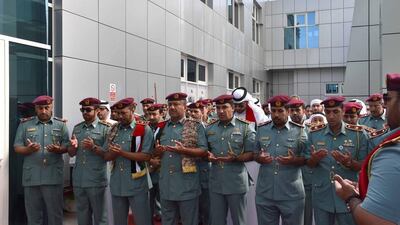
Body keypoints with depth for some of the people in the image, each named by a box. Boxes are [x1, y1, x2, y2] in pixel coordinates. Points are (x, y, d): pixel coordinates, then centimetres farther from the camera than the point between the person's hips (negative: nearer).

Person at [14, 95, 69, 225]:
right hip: (32, 176, 1)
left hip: (53, 176, -1)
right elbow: (17, 147, 4)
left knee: (55, 212, 6)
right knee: (33, 213, 10)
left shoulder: (61, 124, 6)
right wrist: (28, 149, -16)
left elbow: (67, 146, 4)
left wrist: (58, 149, -17)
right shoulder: (25, 124, 6)